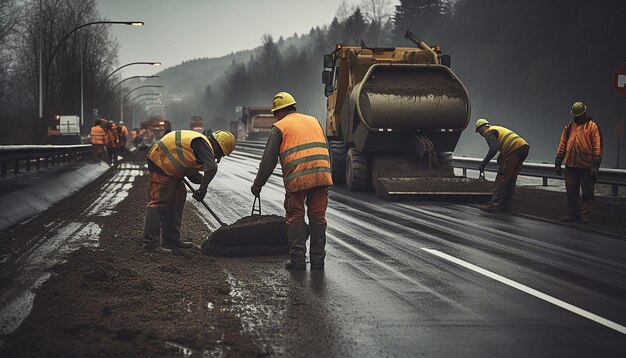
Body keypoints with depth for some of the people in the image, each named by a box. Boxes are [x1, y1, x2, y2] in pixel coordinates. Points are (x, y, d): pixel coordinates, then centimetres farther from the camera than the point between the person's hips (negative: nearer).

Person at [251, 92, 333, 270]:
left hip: (297, 178, -4)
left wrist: (257, 185, 11)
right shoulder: (314, 121, 23)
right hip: (322, 175, 4)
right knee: (318, 217, 10)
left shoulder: (279, 127, 7)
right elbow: (325, 149, 22)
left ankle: (297, 259, 3)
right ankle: (318, 259, 12)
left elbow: (268, 161, 4)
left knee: (295, 218, 6)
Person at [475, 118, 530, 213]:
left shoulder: (488, 132, 2)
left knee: (501, 178, -6)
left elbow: (494, 147, -16)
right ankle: (506, 206, 17)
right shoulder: (498, 128, 32)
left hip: (514, 149, -9)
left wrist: (483, 163, -13)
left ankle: (494, 205, -10)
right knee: (511, 179, 15)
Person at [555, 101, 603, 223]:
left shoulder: (592, 126, -2)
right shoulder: (569, 127, 13)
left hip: (586, 166, -5)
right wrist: (558, 162, 11)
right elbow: (562, 145, 16)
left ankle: (586, 215, 7)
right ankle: (574, 214, 18)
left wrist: (595, 164, -14)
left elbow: (597, 146, -7)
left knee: (587, 192, 1)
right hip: (570, 166, 5)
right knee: (571, 192, 8)